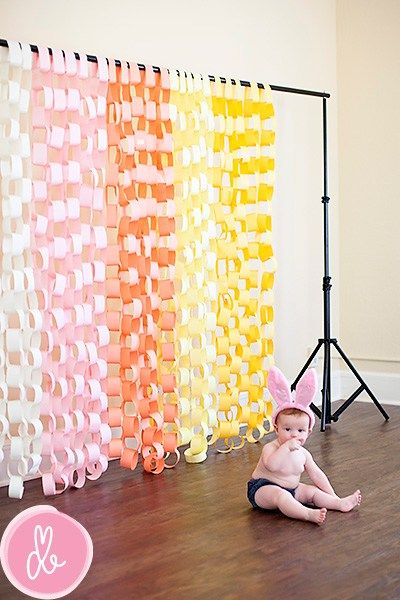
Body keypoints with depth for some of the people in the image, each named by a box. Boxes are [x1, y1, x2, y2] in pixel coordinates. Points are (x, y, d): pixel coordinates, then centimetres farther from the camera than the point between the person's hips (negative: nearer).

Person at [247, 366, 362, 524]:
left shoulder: (303, 454, 1)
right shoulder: (270, 448, -21)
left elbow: (317, 475, 8)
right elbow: (271, 465, -43)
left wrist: (333, 497, 4)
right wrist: (286, 447, -42)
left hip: (290, 489, 8)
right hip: (262, 488, -8)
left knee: (313, 491, -3)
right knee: (281, 495, -36)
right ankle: (309, 514, -49)